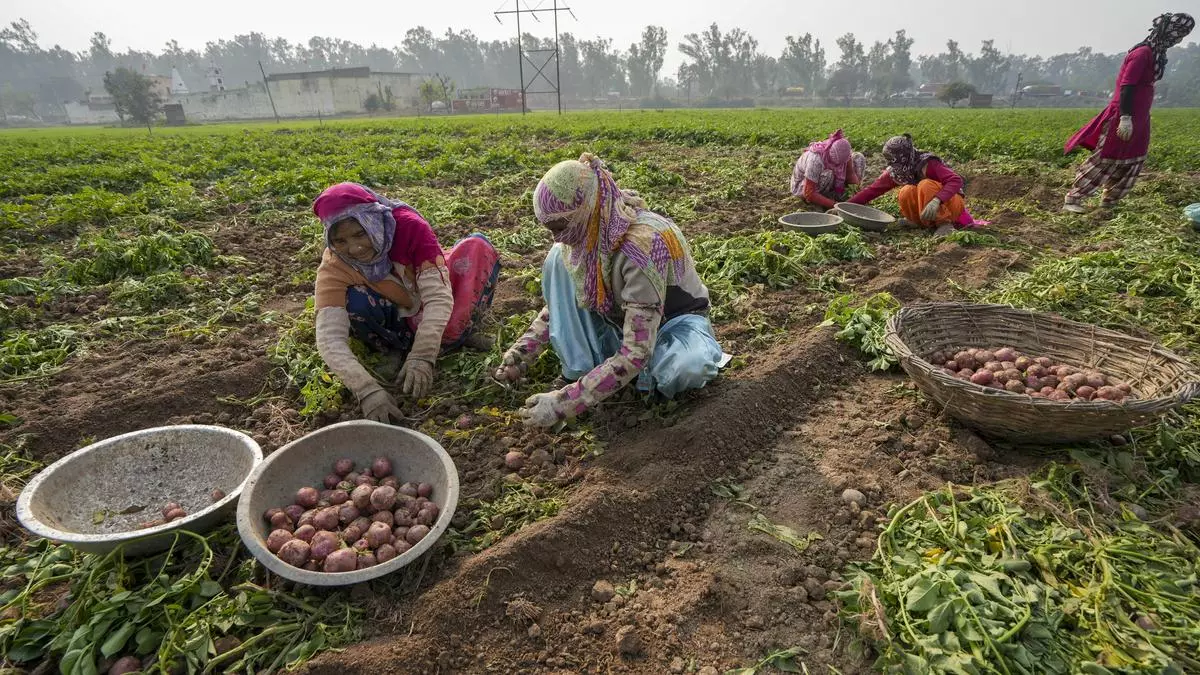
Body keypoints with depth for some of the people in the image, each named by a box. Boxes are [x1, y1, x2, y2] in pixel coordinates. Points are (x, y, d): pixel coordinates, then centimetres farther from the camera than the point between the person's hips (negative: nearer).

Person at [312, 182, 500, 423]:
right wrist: (367, 389, -51)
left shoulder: (409, 227, -31)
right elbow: (329, 340, -36)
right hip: (396, 318, 0)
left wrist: (421, 358, -48)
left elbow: (439, 297, -36)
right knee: (353, 301, -33)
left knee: (476, 245, -25)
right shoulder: (334, 268, -27)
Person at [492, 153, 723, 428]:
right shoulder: (588, 231, -14)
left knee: (689, 368, -42)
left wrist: (564, 403, -37)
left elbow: (635, 353, -36)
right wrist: (521, 354, -8)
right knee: (559, 259, -15)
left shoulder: (642, 245, -35)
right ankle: (580, 373, -13)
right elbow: (560, 300, 2)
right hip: (621, 320, 6)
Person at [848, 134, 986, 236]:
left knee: (925, 185, -33)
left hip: (952, 204, -5)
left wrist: (936, 200, -50)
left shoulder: (927, 164, -24)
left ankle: (945, 224, -23)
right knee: (906, 192, -25)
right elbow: (872, 190, -6)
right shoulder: (894, 172, -6)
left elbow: (956, 180, -33)